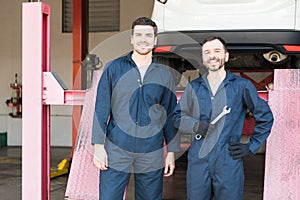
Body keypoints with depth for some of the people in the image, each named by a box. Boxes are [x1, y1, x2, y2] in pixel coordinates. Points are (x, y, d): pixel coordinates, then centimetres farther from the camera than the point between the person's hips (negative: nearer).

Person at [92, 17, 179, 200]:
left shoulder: (164, 75, 7)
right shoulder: (114, 68, 3)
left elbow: (170, 116, 11)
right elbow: (101, 109, 1)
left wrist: (171, 152, 8)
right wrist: (99, 146, -4)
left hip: (152, 155, 2)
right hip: (116, 151, -1)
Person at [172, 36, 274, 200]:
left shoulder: (242, 86, 1)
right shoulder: (194, 87, 7)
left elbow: (265, 117, 9)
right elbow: (177, 117, 13)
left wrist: (252, 147, 3)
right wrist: (195, 126, -6)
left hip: (228, 163, -2)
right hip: (198, 162, 2)